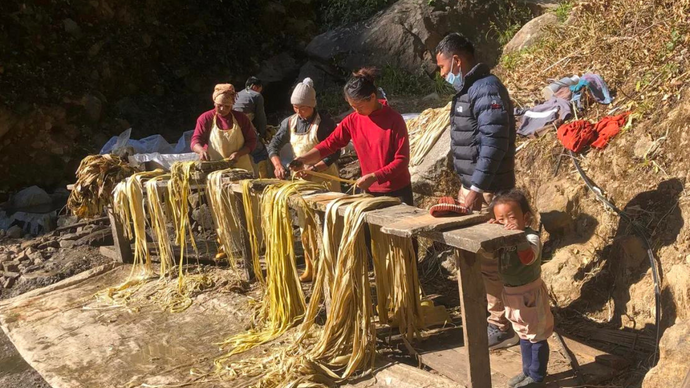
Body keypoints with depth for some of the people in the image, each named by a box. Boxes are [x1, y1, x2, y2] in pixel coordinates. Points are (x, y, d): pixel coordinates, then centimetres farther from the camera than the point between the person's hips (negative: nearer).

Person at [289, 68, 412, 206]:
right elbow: (330, 143, -1)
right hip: (370, 192, 4)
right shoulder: (352, 121, 0)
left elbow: (402, 159, -14)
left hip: (398, 192, -4)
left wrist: (374, 177, -23)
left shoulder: (394, 120, -14)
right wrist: (303, 159, -15)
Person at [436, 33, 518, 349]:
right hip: (471, 187, 10)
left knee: (488, 259, -3)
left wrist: (477, 188, -24)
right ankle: (488, 315, 28)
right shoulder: (467, 90, 15)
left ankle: (502, 327, 8)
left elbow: (494, 143, -24)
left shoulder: (487, 89, -16)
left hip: (488, 192, -10)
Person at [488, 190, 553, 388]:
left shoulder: (531, 237, -23)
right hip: (511, 293, 8)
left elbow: (528, 258, -43)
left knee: (536, 336, 7)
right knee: (524, 335, 23)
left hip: (529, 293, -8)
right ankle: (528, 371, 38)